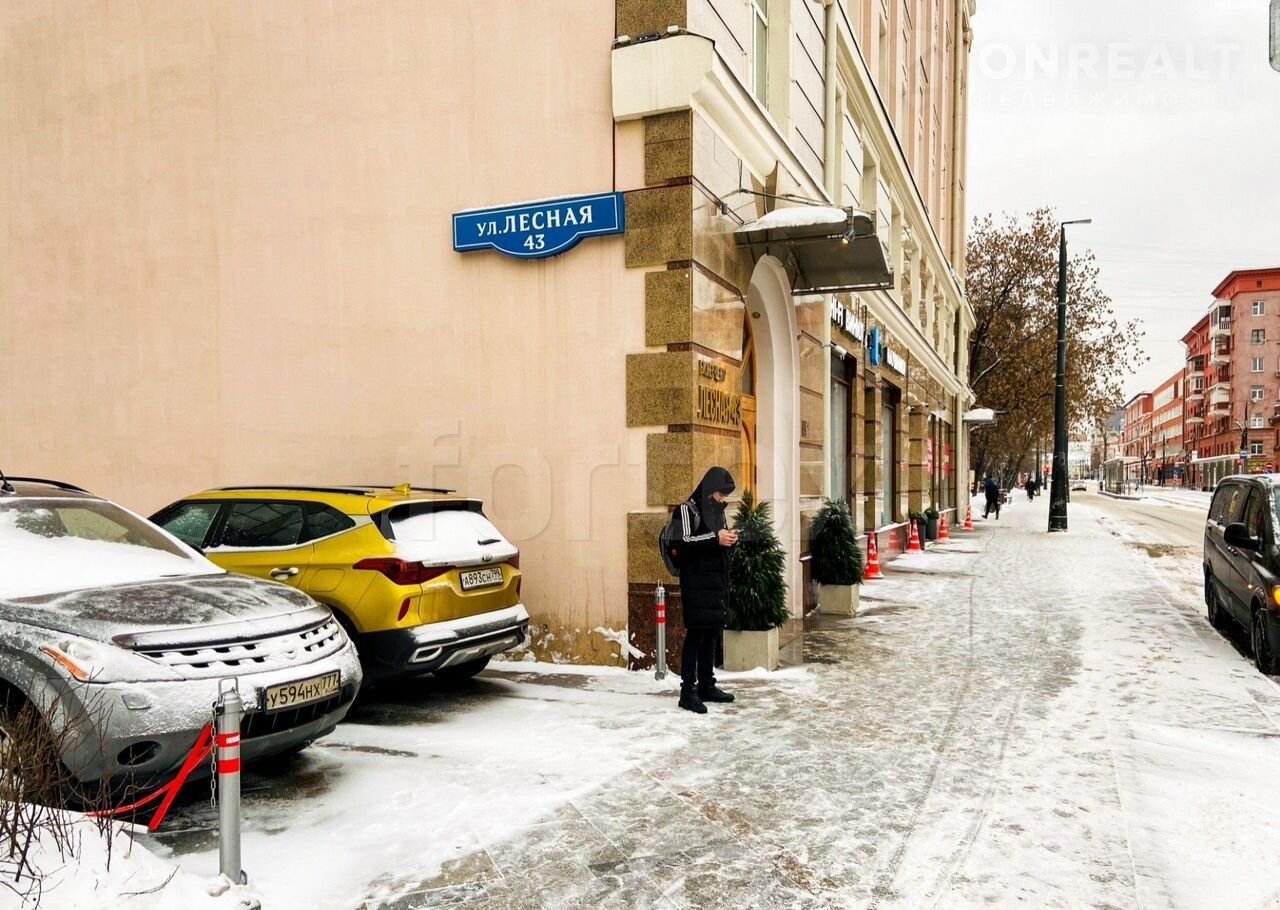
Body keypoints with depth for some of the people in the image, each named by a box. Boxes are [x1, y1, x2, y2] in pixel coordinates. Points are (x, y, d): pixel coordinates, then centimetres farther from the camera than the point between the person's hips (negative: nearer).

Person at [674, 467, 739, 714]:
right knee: (696, 633, -8)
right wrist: (715, 538, -20)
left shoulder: (718, 510, 16)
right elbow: (683, 542, -17)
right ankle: (688, 691, -5)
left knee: (712, 634, 9)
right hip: (696, 583, -7)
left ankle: (706, 685, 17)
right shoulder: (688, 509, -6)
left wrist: (729, 539, 0)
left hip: (717, 581, 7)